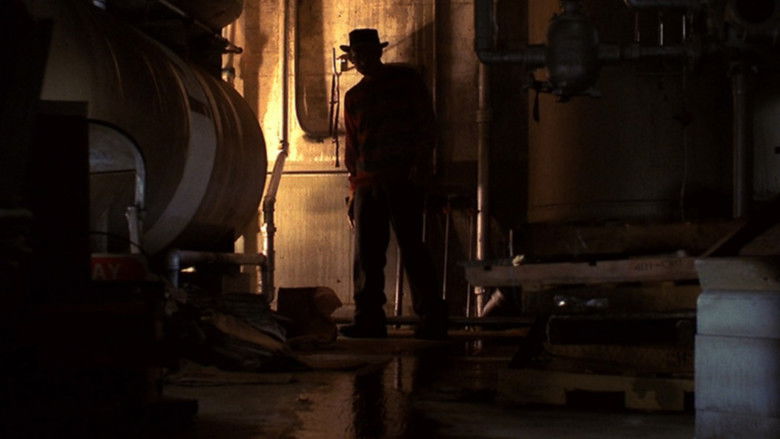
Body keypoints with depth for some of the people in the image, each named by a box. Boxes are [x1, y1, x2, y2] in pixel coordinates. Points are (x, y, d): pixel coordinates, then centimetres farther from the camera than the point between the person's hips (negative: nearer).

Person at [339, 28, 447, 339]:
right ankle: (369, 319, 5)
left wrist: (421, 164, -12)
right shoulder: (354, 97, 19)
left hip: (404, 179, -5)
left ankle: (432, 318, -5)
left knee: (411, 248, -9)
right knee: (366, 253, 1)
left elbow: (426, 124, 0)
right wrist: (354, 189, 15)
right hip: (368, 183, 5)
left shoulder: (406, 80, 5)